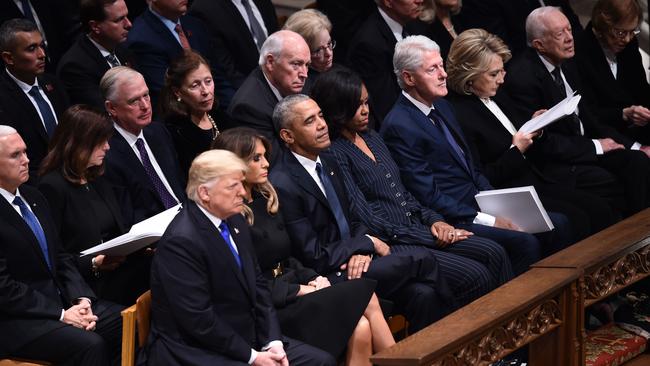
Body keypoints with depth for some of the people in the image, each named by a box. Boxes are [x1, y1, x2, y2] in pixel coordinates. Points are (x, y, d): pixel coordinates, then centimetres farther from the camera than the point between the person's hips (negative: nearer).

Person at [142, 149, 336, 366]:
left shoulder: (235, 222, 7)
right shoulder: (181, 242, -21)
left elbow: (257, 283, 12)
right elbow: (199, 320, -21)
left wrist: (273, 343, -2)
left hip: (244, 337, 9)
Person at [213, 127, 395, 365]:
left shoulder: (265, 200, 14)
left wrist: (312, 278, 1)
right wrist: (302, 289, -13)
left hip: (293, 287, 7)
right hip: (272, 308, -7)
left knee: (361, 327, -19)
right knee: (364, 294, -19)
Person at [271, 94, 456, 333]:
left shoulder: (328, 164, 12)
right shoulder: (282, 185, -17)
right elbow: (314, 256, -16)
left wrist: (362, 250, -5)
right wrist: (369, 244, -8)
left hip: (353, 263, 8)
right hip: (327, 278, -8)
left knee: (422, 293, -19)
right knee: (422, 260, -14)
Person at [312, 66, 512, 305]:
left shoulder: (371, 137, 15)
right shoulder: (334, 154, -11)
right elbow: (368, 221, -15)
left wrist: (434, 220, 2)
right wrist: (430, 236, -13)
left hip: (416, 227, 8)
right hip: (389, 246, -8)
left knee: (494, 254, -11)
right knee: (475, 276, -23)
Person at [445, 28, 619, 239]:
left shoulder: (497, 98, 12)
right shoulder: (460, 116, -17)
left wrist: (534, 128, 3)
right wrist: (516, 151, -17)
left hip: (534, 181, 9)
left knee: (600, 211, -6)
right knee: (576, 220, -22)